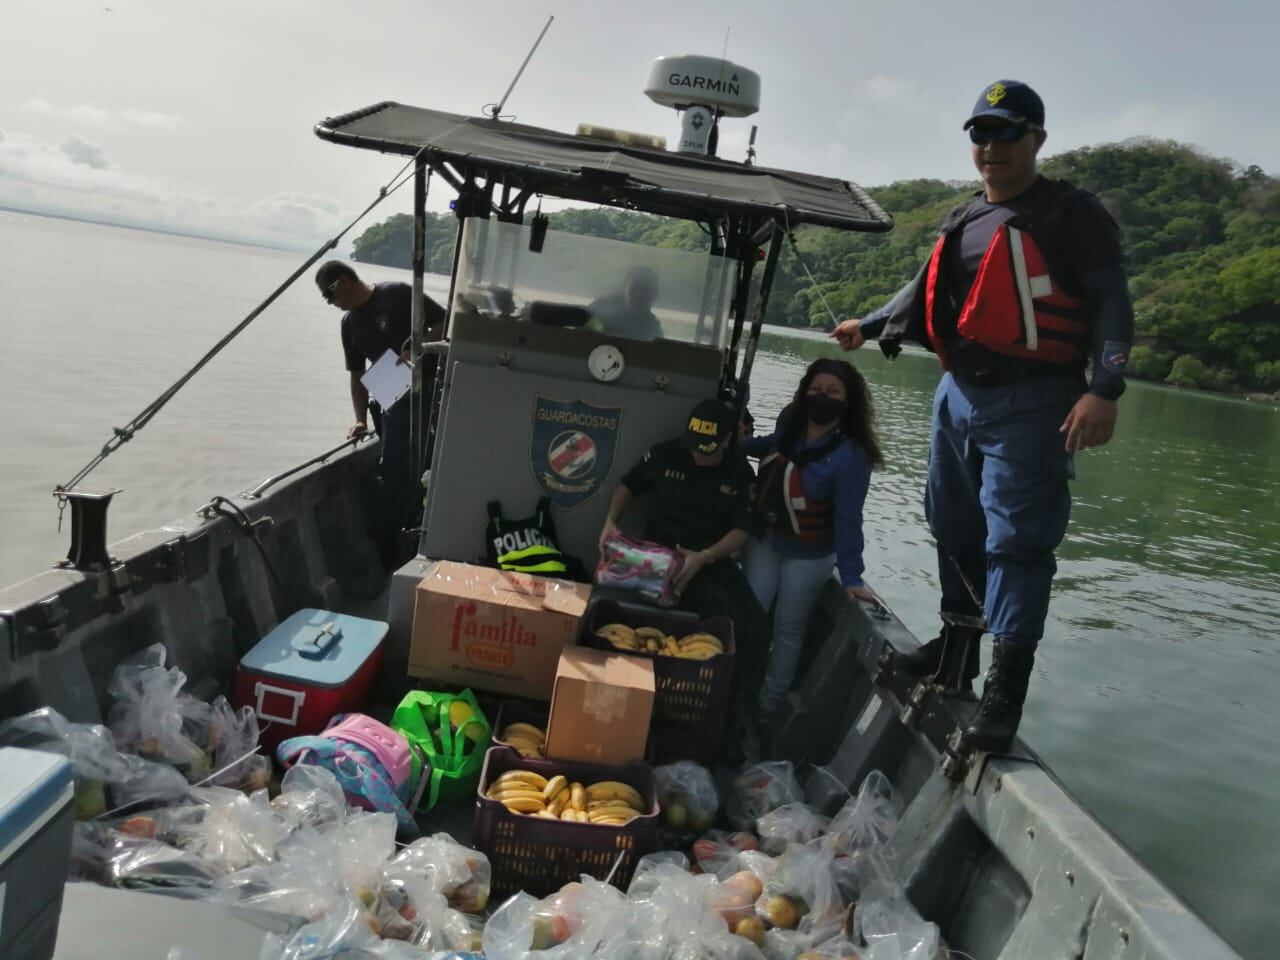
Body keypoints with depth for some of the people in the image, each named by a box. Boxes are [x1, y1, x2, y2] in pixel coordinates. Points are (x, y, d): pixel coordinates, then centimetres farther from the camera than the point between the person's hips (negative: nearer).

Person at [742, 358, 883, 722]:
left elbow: (847, 519, -24)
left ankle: (767, 706, 26)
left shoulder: (851, 456, -24)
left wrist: (850, 576, -26)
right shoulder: (791, 423, -5)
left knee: (788, 630, 9)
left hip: (808, 556, -6)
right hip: (764, 540, 6)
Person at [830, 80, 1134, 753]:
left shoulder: (1071, 215, -4)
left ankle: (1005, 690, -5)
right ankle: (957, 647, 29)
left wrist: (1104, 389, -24)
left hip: (1029, 403, -7)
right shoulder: (962, 221, 17)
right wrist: (869, 325, 40)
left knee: (1015, 540, -9)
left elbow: (1111, 305, -11)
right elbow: (926, 291, 32)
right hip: (959, 395, 7)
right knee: (954, 528, 13)